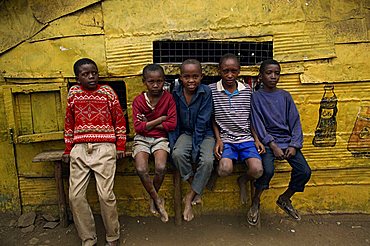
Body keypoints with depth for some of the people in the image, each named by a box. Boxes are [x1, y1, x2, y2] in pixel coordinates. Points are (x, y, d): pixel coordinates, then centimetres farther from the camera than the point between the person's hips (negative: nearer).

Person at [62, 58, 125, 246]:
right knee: (75, 196, -1)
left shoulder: (107, 92, 3)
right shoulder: (73, 93, 9)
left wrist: (120, 146, 3)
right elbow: (69, 123, 17)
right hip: (79, 148, 3)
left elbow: (119, 119, 7)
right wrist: (68, 149, 16)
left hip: (104, 147, -3)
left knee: (106, 195, -9)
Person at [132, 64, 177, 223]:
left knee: (161, 168, -26)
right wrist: (160, 120, -10)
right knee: (141, 169, -24)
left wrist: (148, 125, -9)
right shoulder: (138, 101, -1)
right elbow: (138, 127, -8)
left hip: (160, 138, -1)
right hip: (142, 139, 1)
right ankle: (158, 200, 0)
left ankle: (153, 199, 4)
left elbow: (172, 124, -9)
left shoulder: (168, 98, -2)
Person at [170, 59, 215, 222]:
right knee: (178, 154, -27)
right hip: (185, 133, 2)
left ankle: (190, 197, -6)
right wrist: (172, 144, -11)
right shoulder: (176, 93, -6)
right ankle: (196, 191, -5)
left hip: (204, 133, -2)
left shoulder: (206, 92, -15)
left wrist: (195, 149, -20)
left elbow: (202, 123, -17)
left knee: (207, 161, -28)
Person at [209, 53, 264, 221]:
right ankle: (215, 170, 11)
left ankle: (243, 181, 17)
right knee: (225, 169, -30)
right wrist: (218, 139, -5)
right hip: (225, 139, -2)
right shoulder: (211, 90, 0)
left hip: (246, 138, 3)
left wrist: (257, 139, 4)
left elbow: (250, 119, 14)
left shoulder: (247, 91, 8)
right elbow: (212, 119, 5)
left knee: (257, 170, -22)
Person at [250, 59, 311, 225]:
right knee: (267, 170, -29)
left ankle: (285, 199, 14)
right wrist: (273, 146, -15)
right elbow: (258, 124, -6)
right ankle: (255, 202, -1)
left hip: (287, 140, 4)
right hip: (268, 141, -4)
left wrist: (294, 145, -6)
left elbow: (295, 121, 7)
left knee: (305, 171, -14)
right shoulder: (256, 97, 1)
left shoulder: (285, 96, 11)